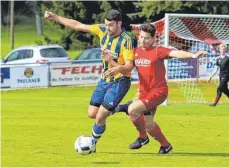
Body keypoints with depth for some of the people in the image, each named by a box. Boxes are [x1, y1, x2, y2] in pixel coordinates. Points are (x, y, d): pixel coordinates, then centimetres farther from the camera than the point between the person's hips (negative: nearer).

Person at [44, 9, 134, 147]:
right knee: (92, 114, 8)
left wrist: (118, 67, -47)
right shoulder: (103, 30, -6)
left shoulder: (126, 40, -24)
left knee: (100, 117, -9)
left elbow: (129, 66, -25)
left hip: (119, 82, -7)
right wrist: (54, 17, 1)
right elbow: (78, 26, 1)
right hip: (105, 79, 7)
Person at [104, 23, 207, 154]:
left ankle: (143, 137, 0)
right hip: (144, 92, 7)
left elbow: (175, 53, -26)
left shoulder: (158, 51, -12)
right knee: (148, 124, 12)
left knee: (132, 109, -23)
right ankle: (165, 145, 34)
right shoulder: (136, 52, 7)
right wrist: (115, 69, -4)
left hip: (158, 91, -7)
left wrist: (193, 55, -43)